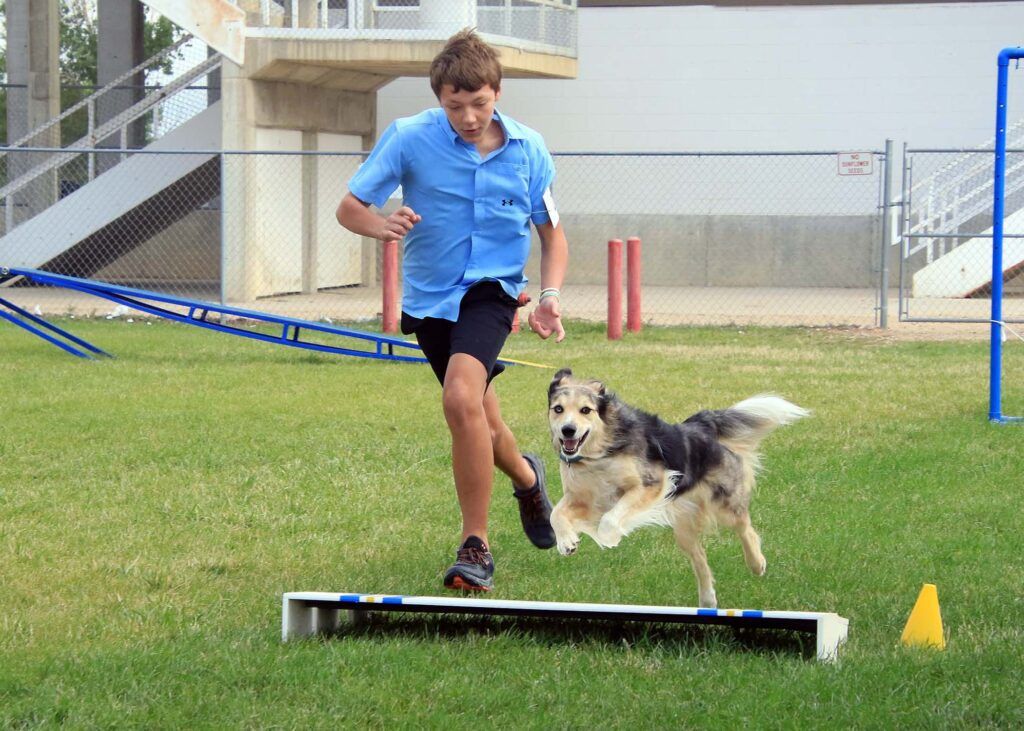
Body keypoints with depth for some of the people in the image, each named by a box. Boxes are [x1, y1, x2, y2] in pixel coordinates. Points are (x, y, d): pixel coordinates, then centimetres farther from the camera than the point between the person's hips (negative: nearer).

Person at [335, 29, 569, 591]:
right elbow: (349, 208, -6)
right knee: (482, 425, 15)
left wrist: (549, 296, -10)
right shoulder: (409, 139, -11)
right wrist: (383, 225, -29)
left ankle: (476, 547, -19)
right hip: (427, 297, 2)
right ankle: (527, 478, 52)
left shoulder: (528, 150, -7)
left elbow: (552, 234, 7)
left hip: (491, 291, -2)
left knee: (462, 399, -28)